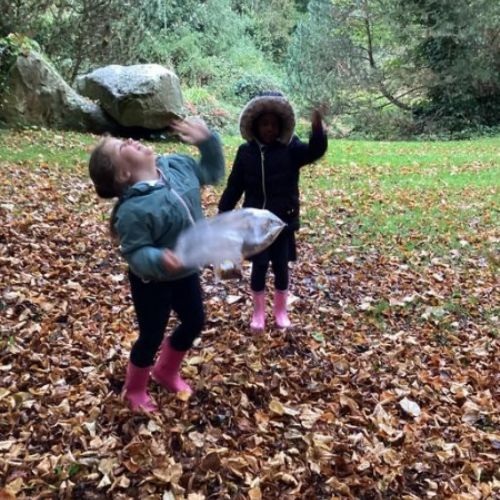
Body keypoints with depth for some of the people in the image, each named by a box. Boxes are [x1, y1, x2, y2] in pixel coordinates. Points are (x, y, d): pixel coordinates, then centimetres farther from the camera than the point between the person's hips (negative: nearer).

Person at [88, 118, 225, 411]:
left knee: (195, 322, 23)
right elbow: (135, 254, -27)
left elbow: (212, 173, 6)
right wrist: (159, 260, -47)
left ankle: (166, 371, 50)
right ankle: (135, 389, 41)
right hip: (154, 282, -7)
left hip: (187, 271, 7)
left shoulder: (177, 166, -11)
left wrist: (209, 142, -8)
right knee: (152, 336, 11)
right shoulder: (133, 210, -31)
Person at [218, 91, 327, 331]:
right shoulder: (246, 152, -2)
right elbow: (234, 186, 3)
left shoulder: (290, 149, -5)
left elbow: (315, 151, -23)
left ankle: (281, 311, 28)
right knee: (259, 266, 6)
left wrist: (317, 129, -42)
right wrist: (223, 213, 2)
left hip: (283, 221, 0)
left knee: (281, 266, 9)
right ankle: (258, 312, 23)